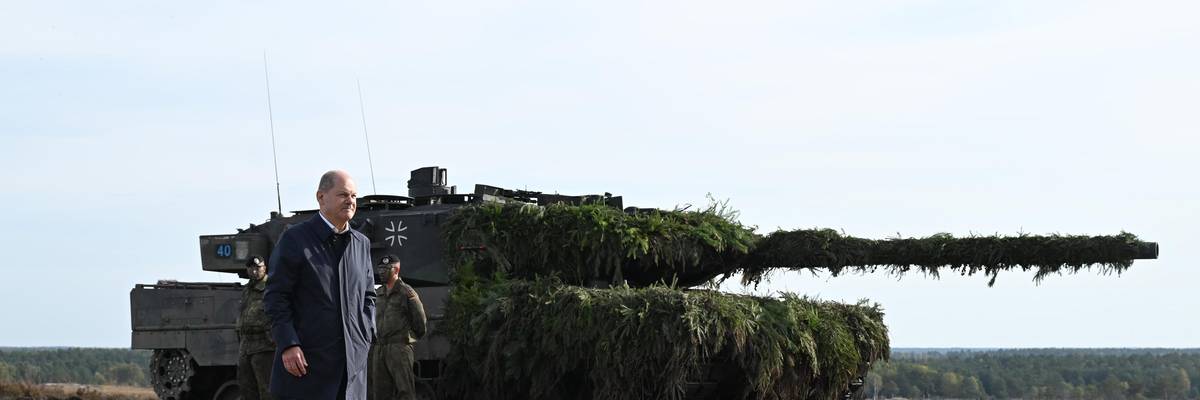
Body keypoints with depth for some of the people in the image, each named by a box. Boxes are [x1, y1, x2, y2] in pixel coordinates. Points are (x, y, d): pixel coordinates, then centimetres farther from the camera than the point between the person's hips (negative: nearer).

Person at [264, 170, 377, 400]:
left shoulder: (362, 244, 15)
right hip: (306, 362, -5)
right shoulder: (295, 239, -3)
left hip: (353, 362, 5)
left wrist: (366, 336, 8)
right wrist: (288, 345, -14)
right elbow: (275, 297, -5)